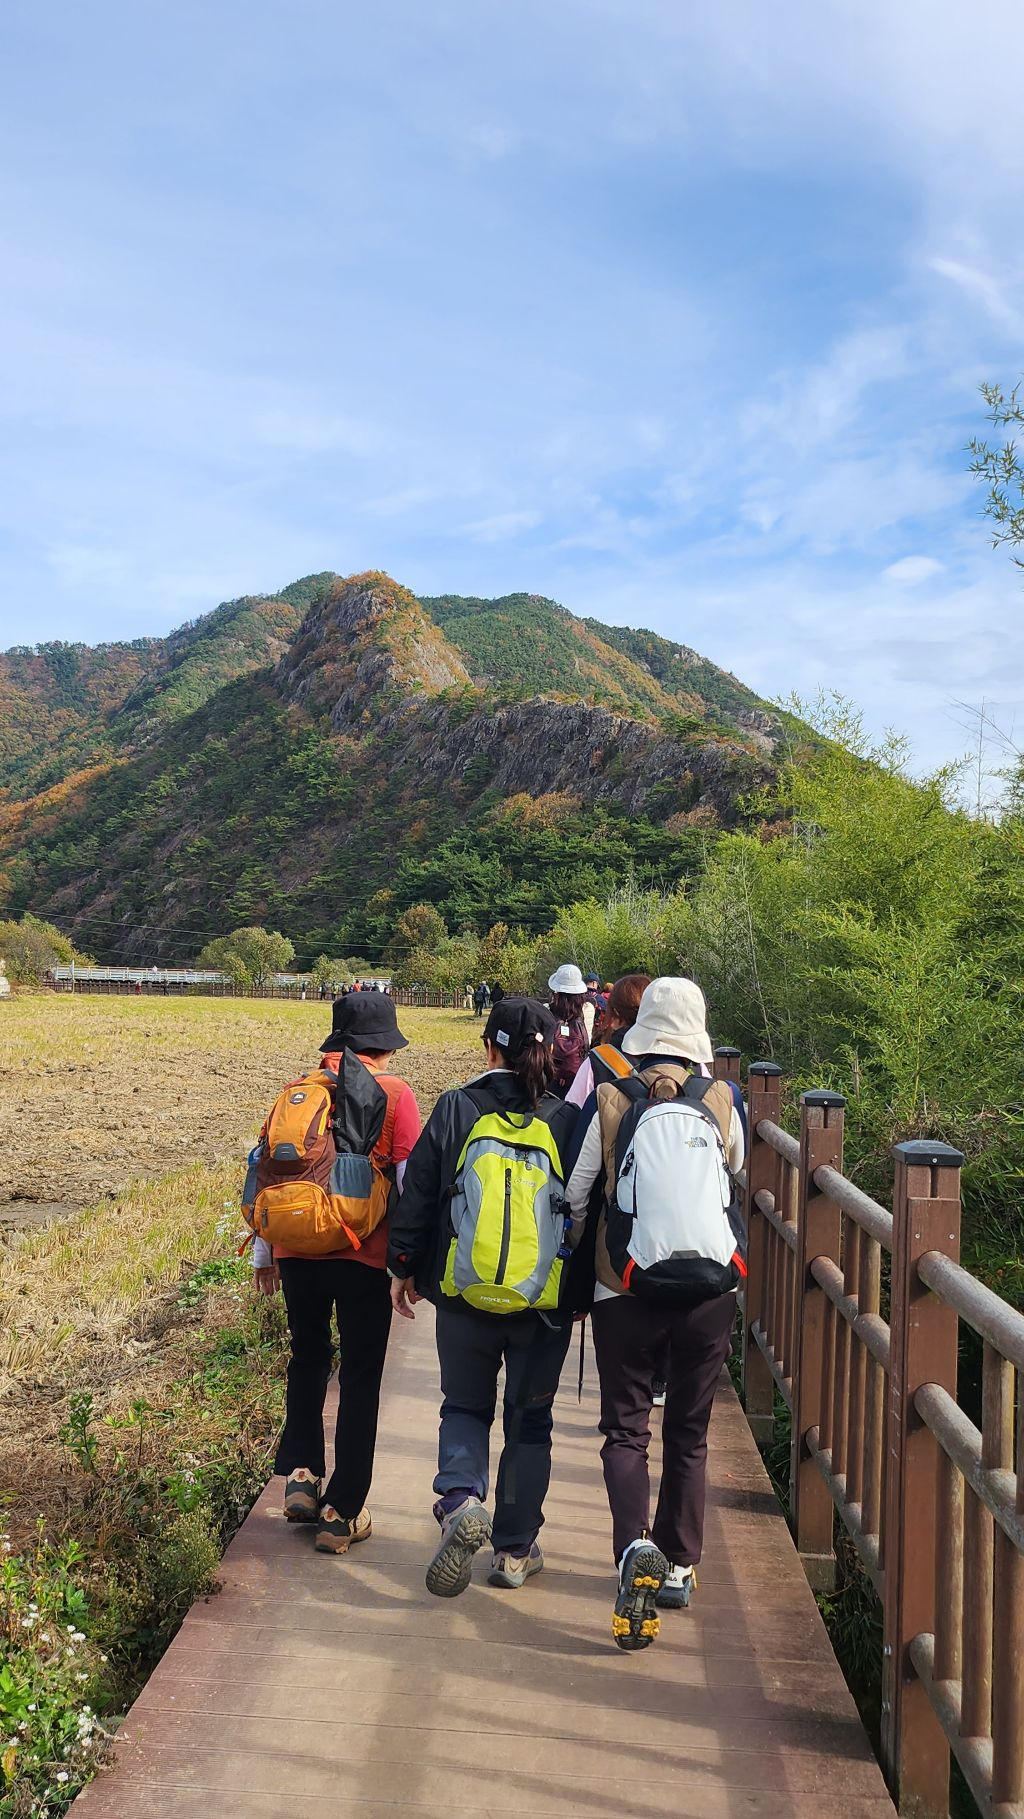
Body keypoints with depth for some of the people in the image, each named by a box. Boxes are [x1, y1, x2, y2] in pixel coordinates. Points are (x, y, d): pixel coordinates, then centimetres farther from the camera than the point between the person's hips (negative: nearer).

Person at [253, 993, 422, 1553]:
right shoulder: (393, 1094, -4)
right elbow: (410, 1181, -8)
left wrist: (263, 1254, 18)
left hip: (295, 1251, 3)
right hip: (362, 1256, -3)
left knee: (307, 1360, 24)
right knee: (360, 1379, 8)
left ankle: (300, 1476, 17)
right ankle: (341, 1514, 11)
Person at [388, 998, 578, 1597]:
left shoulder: (456, 1110, -7)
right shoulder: (567, 1121, -5)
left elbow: (418, 1194, -2)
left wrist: (403, 1267, 10)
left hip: (464, 1296, 0)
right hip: (545, 1301, 1)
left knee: (465, 1406, 19)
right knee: (530, 1421, 15)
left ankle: (461, 1498, -6)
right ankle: (516, 1551, 21)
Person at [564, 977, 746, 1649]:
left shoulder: (609, 1101, -8)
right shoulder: (723, 1100, -3)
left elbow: (574, 1192, -1)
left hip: (626, 1291, -2)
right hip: (711, 1290, 2)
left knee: (626, 1429, 7)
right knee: (689, 1434, 16)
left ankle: (635, 1545, -15)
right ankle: (679, 1566, 23)